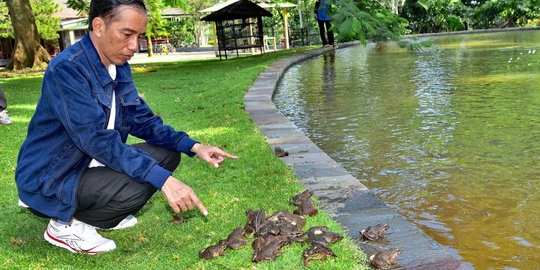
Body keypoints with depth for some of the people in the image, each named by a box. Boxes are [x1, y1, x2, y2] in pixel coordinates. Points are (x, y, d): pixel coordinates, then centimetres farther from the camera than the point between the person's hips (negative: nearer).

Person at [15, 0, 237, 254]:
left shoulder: (119, 66, 1)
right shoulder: (66, 69, -25)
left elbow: (141, 120, 4)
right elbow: (98, 140, -31)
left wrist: (193, 146, -10)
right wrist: (162, 179, -38)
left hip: (92, 165, 9)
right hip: (49, 182, -9)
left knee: (168, 152, 0)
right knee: (136, 186, -31)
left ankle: (93, 216, 8)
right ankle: (65, 225, -3)